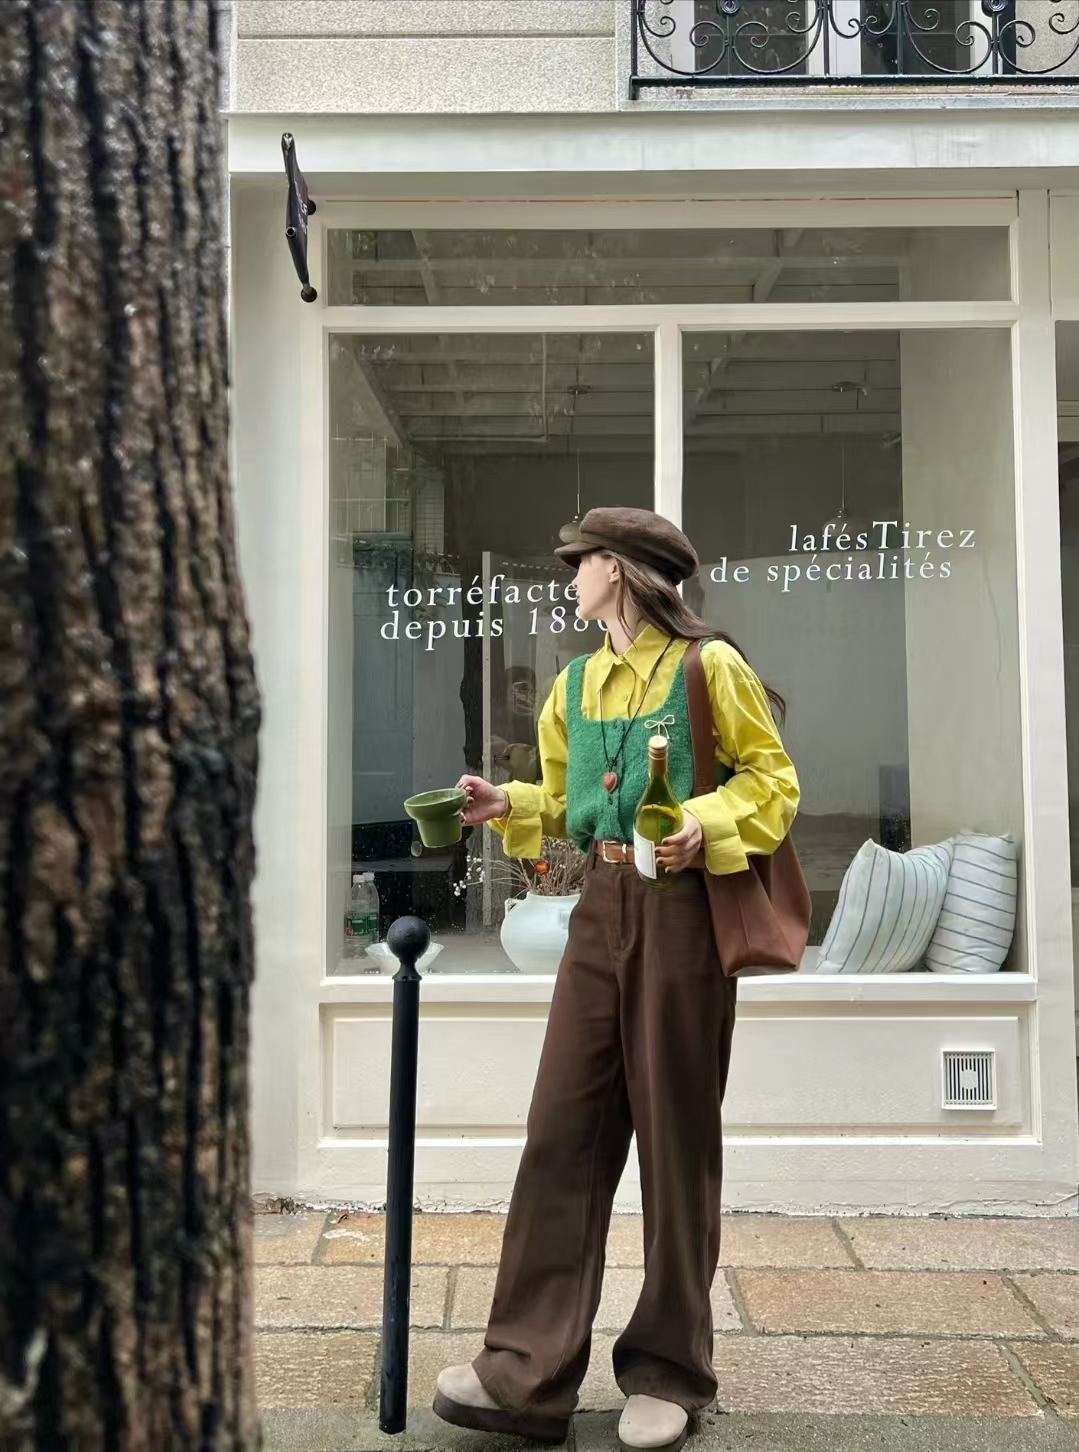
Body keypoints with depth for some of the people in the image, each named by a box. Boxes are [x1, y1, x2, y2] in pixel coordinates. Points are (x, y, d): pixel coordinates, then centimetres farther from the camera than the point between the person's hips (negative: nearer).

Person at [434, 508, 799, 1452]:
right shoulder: (575, 683, 13)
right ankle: (528, 1373, 11)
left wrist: (706, 823, -19)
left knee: (677, 1138, 4)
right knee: (564, 1132, 2)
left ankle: (670, 1374, 20)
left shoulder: (710, 666, -5)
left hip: (684, 908, -5)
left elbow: (774, 781, -3)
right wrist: (508, 804, 1)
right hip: (603, 909, 6)